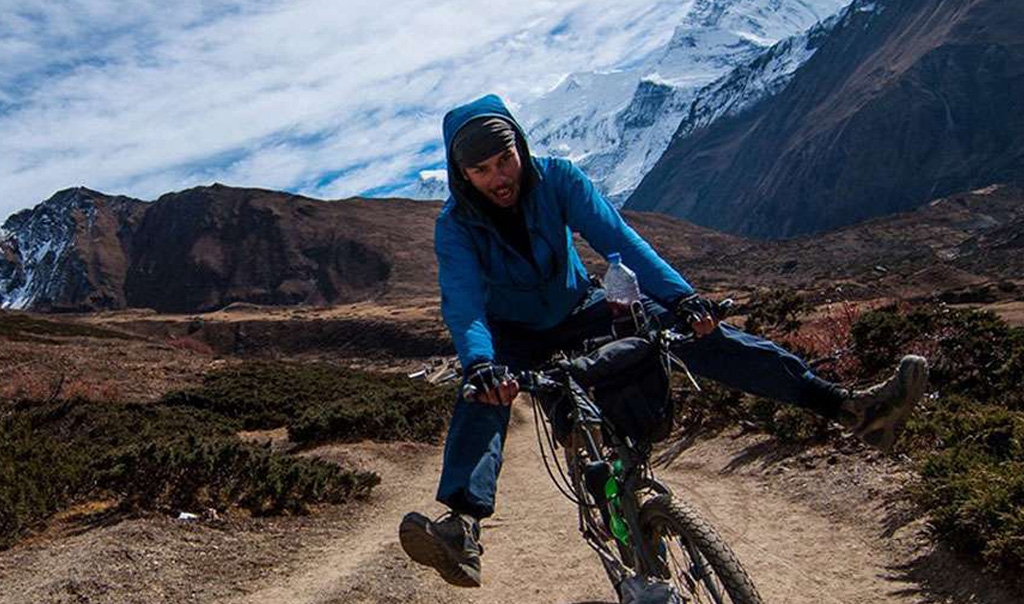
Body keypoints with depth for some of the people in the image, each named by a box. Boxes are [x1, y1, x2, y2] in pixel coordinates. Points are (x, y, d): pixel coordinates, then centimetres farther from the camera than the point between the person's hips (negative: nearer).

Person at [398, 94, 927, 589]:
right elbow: (463, 304, -36)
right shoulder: (455, 227, -23)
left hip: (577, 309, 1)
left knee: (694, 330, -20)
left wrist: (680, 296, -44)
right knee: (482, 393, -34)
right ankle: (463, 530, -48)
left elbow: (615, 237, -30)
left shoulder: (557, 178, -20)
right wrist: (480, 364, -57)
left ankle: (849, 407, -25)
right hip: (513, 335, 0)